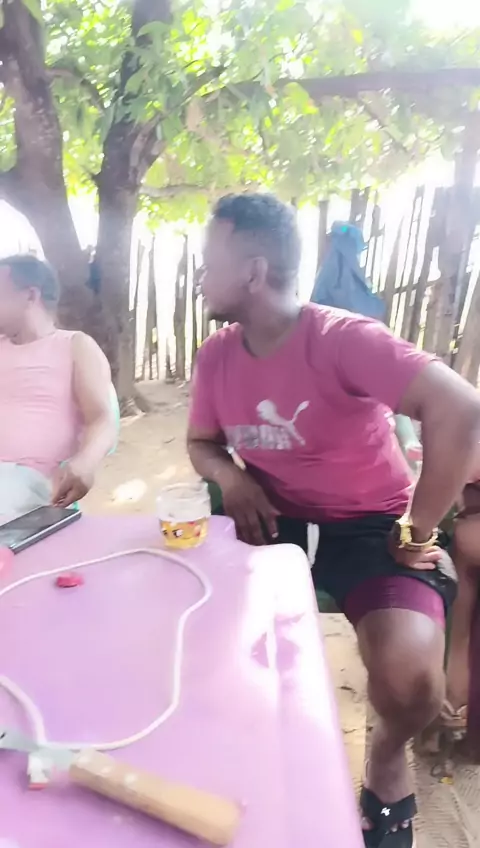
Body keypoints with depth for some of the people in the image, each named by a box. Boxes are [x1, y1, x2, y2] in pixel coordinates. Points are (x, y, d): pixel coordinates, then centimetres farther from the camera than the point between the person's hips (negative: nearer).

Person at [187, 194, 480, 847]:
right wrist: (231, 477, -10)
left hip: (369, 526, -5)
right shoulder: (217, 354, -1)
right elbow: (202, 443, 13)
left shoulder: (344, 339, -22)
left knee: (409, 678, -25)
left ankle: (388, 752, 16)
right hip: (274, 519, 6)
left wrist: (419, 533, -21)